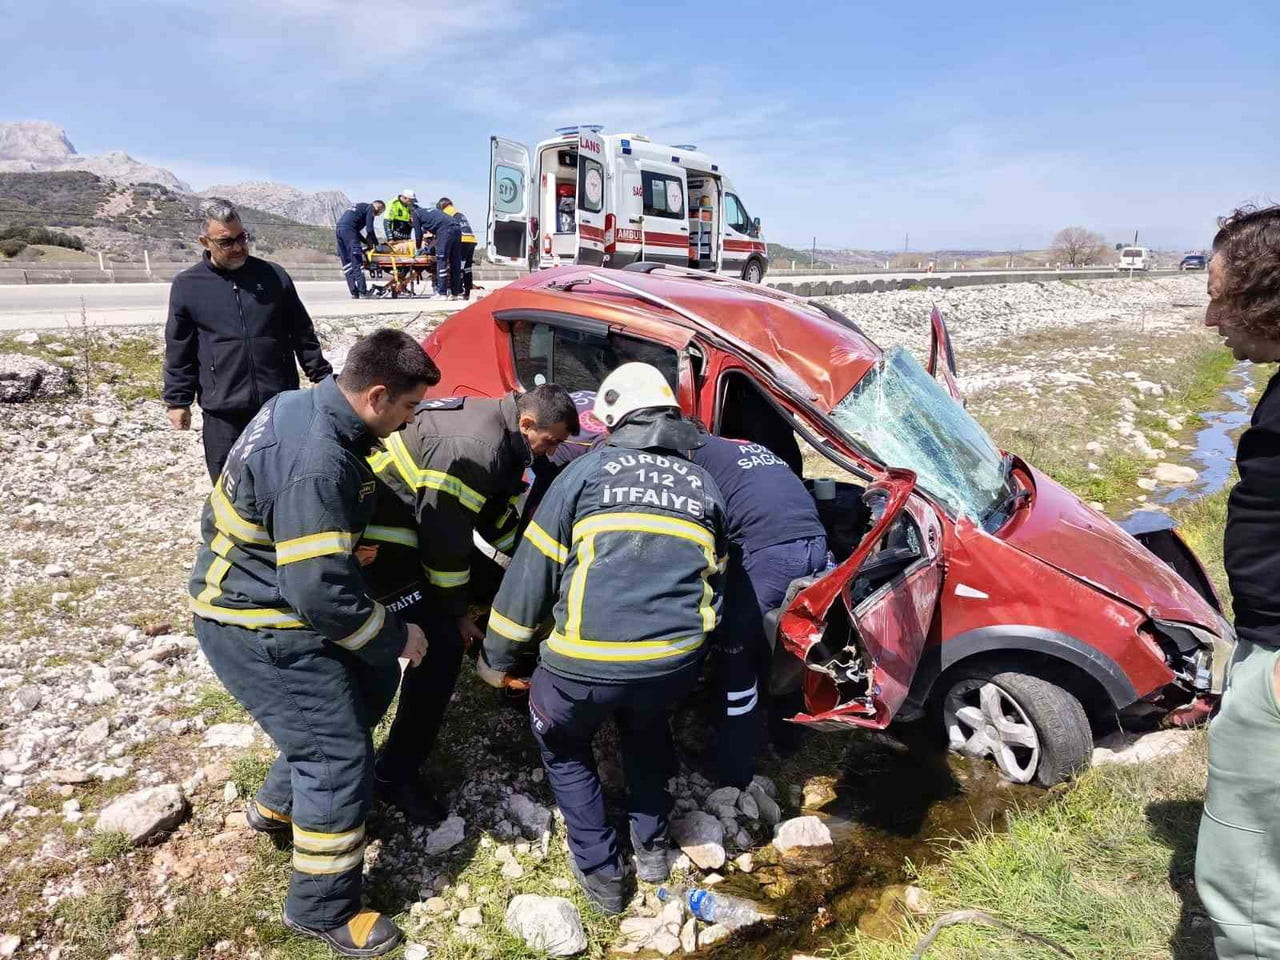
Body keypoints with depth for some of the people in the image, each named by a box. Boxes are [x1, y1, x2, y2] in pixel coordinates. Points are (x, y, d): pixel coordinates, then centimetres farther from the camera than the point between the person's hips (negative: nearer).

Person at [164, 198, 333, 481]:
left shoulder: (274, 275, 3)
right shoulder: (187, 285, 1)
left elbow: (302, 334, 9)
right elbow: (179, 352, 5)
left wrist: (322, 377, 8)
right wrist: (178, 401, 4)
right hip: (223, 411, -1)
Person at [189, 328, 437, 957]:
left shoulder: (298, 405, -1)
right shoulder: (317, 464, -32)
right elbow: (321, 592, -32)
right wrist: (394, 636, -16)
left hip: (247, 592, 10)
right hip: (257, 627, -10)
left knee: (369, 683, 22)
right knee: (340, 761, -2)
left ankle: (276, 805, 39)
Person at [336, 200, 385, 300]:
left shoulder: (360, 207, 31)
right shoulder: (370, 208, 5)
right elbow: (369, 229, -4)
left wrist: (367, 242, 24)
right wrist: (376, 244, 7)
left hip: (339, 229, 9)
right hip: (348, 229, -9)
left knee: (347, 263, 6)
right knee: (356, 262, -9)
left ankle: (354, 292, 5)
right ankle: (363, 291, -11)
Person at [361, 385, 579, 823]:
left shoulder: (495, 422, 2)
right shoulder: (471, 450, -29)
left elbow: (499, 510, 12)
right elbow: (444, 537, -24)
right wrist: (455, 611, -12)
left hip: (407, 527, 10)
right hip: (380, 541, -10)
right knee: (442, 646, -10)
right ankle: (395, 774, 0)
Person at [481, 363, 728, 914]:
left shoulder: (587, 471, 3)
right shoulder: (704, 485, 14)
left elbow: (531, 574, 3)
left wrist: (499, 658, 13)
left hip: (588, 664, -3)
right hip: (676, 662, 4)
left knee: (563, 747, 28)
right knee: (647, 728, 37)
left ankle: (600, 873, 30)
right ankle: (651, 847, 44)